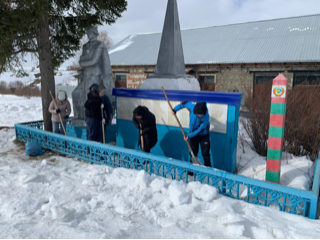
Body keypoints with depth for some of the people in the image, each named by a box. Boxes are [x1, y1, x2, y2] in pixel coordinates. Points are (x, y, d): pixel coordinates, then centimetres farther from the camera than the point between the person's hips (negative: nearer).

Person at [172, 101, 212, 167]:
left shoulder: (205, 117, -33)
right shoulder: (192, 107, -23)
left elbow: (199, 130, -26)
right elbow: (185, 103, -2)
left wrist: (189, 136, -21)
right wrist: (175, 109, -5)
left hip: (203, 135, -4)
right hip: (193, 133, 4)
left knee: (205, 154, -2)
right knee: (193, 153, 12)